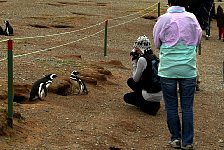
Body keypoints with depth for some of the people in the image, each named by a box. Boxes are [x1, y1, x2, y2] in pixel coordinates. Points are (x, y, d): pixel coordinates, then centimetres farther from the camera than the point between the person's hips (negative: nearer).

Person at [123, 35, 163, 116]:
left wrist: (134, 61, -1)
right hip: (160, 94, 8)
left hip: (151, 95, -8)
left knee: (126, 97, 18)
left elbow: (136, 79, -5)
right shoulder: (154, 57, 7)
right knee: (130, 81, 23)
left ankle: (149, 106, -1)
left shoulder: (142, 59, -17)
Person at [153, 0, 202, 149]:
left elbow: (157, 43, 2)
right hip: (188, 69, 1)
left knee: (171, 106, 11)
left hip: (168, 69, -1)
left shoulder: (163, 19, -8)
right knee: (187, 106, 8)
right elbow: (198, 40, 9)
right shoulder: (192, 18, -3)